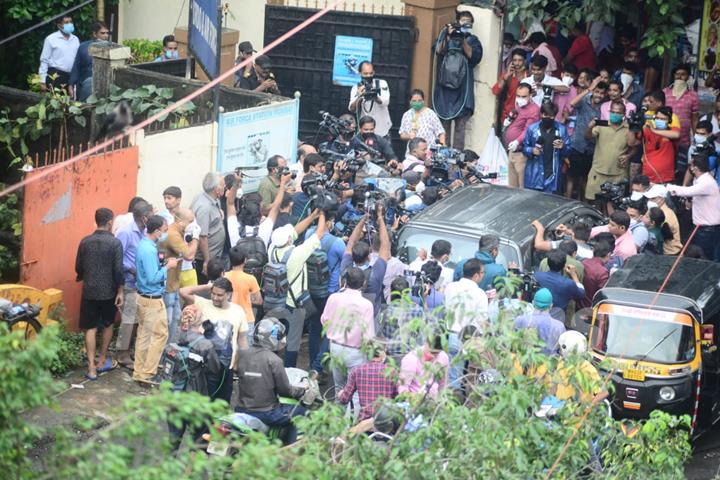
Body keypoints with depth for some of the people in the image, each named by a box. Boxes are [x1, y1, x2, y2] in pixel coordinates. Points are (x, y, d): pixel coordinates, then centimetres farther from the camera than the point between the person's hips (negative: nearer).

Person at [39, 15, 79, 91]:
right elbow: (44, 60, 0)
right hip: (55, 76, -5)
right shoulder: (51, 39, 0)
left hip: (71, 76, 5)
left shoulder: (75, 40, 13)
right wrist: (43, 81, -6)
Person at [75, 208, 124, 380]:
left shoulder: (85, 242, -1)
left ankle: (92, 368, -3)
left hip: (89, 291, 2)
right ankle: (102, 361, 26)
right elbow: (118, 270, -13)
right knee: (107, 325, 19)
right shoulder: (115, 243, -11)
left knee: (91, 328, 3)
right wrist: (120, 292, -4)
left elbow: (78, 267, 6)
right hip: (108, 291, -2)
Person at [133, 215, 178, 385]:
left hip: (143, 296, 10)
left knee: (144, 334, 15)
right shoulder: (149, 250, -24)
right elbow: (153, 278, -25)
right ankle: (147, 373, 1)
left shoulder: (144, 245, 6)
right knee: (160, 334, -1)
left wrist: (163, 263, 6)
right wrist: (168, 267, -14)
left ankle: (139, 371, 21)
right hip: (152, 299, -10)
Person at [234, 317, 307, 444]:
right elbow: (284, 390, -12)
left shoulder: (242, 355, -1)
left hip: (242, 410, 6)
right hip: (266, 414, -6)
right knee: (299, 411, 14)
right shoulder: (273, 360, -16)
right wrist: (302, 390, 7)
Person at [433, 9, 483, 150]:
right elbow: (439, 51, 0)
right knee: (444, 121, -5)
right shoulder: (446, 33, 15)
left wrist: (463, 39, -10)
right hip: (445, 83, 0)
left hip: (462, 86, 0)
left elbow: (472, 55, -2)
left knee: (460, 124, -8)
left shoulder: (472, 40, 15)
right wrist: (448, 37, -12)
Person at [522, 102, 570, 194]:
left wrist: (563, 147, -14)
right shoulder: (532, 128, 2)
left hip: (552, 175, 0)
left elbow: (568, 151, 8)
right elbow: (525, 147, 7)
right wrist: (532, 150, -14)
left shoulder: (561, 129, 4)